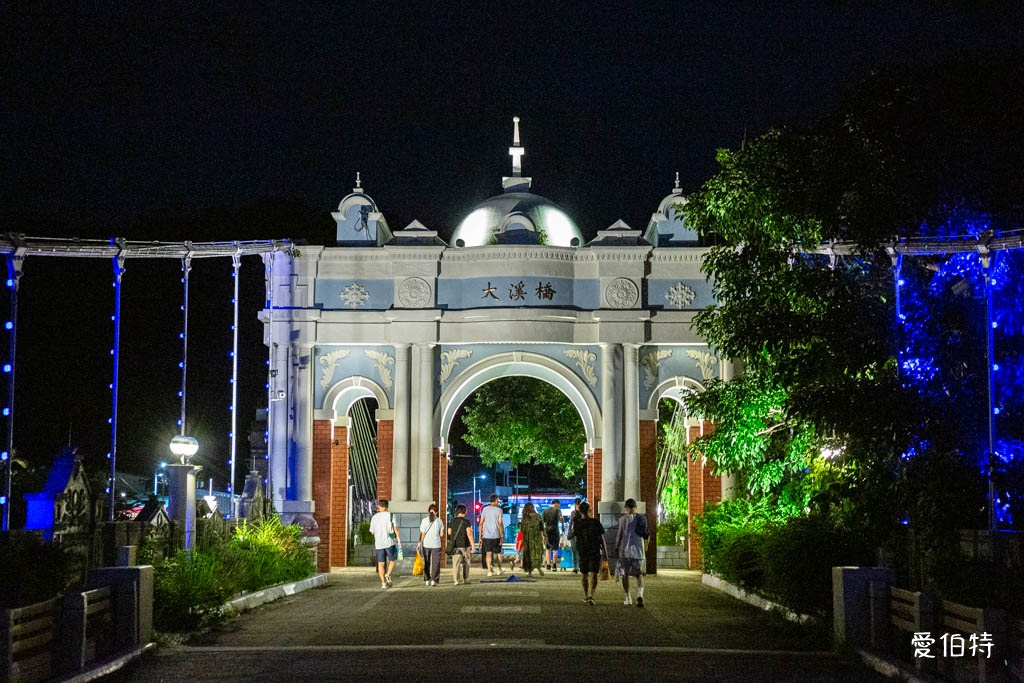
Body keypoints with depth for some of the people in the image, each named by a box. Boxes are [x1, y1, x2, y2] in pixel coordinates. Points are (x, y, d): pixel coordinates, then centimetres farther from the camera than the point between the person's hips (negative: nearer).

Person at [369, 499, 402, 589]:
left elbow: (372, 532, 12)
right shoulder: (390, 515, -2)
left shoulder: (374, 517, 5)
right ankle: (388, 575, -11)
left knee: (381, 564, 7)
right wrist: (399, 540, -6)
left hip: (379, 543, 2)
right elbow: (395, 528, -8)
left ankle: (383, 582, 2)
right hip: (389, 542, -2)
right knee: (392, 560, 13)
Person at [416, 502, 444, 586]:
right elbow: (441, 534, 1)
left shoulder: (424, 520, -6)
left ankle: (426, 580, 13)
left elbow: (422, 534, -6)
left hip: (426, 544, 1)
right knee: (435, 563, 5)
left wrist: (419, 543, 4)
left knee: (426, 563, 13)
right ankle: (434, 580, -2)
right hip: (436, 545, -1)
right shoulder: (439, 520, -4)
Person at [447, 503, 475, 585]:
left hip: (455, 545, 2)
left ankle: (456, 580, -11)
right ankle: (465, 579, 24)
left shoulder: (452, 521, 3)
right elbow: (469, 534, -16)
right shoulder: (466, 522, -9)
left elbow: (449, 533, 12)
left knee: (456, 563, 0)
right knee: (466, 562, 15)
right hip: (465, 545, -2)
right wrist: (472, 545, -15)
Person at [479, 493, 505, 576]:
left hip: (486, 535, 2)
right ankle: (499, 569, 24)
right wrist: (502, 536, -5)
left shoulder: (485, 509, 4)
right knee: (498, 552, 14)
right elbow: (500, 523, -9)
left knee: (488, 553, 1)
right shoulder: (498, 510, -5)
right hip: (496, 535, -2)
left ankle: (489, 571, -7)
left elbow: (481, 523, 4)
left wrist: (480, 535, 10)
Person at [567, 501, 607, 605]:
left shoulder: (577, 524, -5)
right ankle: (591, 596, -22)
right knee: (593, 574, -5)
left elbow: (569, 537, 5)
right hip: (595, 552, -1)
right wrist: (605, 553, 5)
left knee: (584, 574, 18)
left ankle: (586, 596, 27)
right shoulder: (596, 523, -4)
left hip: (582, 552, 1)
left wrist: (570, 524, 17)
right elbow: (602, 539, -2)